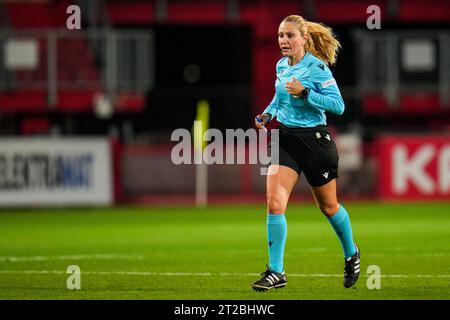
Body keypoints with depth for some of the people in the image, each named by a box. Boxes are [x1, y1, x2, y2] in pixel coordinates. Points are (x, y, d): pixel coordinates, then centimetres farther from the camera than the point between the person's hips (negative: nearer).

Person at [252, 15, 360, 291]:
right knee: (274, 202, -12)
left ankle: (351, 254, 40)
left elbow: (338, 105, -19)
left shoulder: (317, 67, -15)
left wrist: (305, 93, -27)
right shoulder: (281, 66, 5)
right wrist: (267, 114, 7)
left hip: (315, 140, -5)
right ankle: (276, 272, -9)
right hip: (284, 138, 5)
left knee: (328, 206, 13)